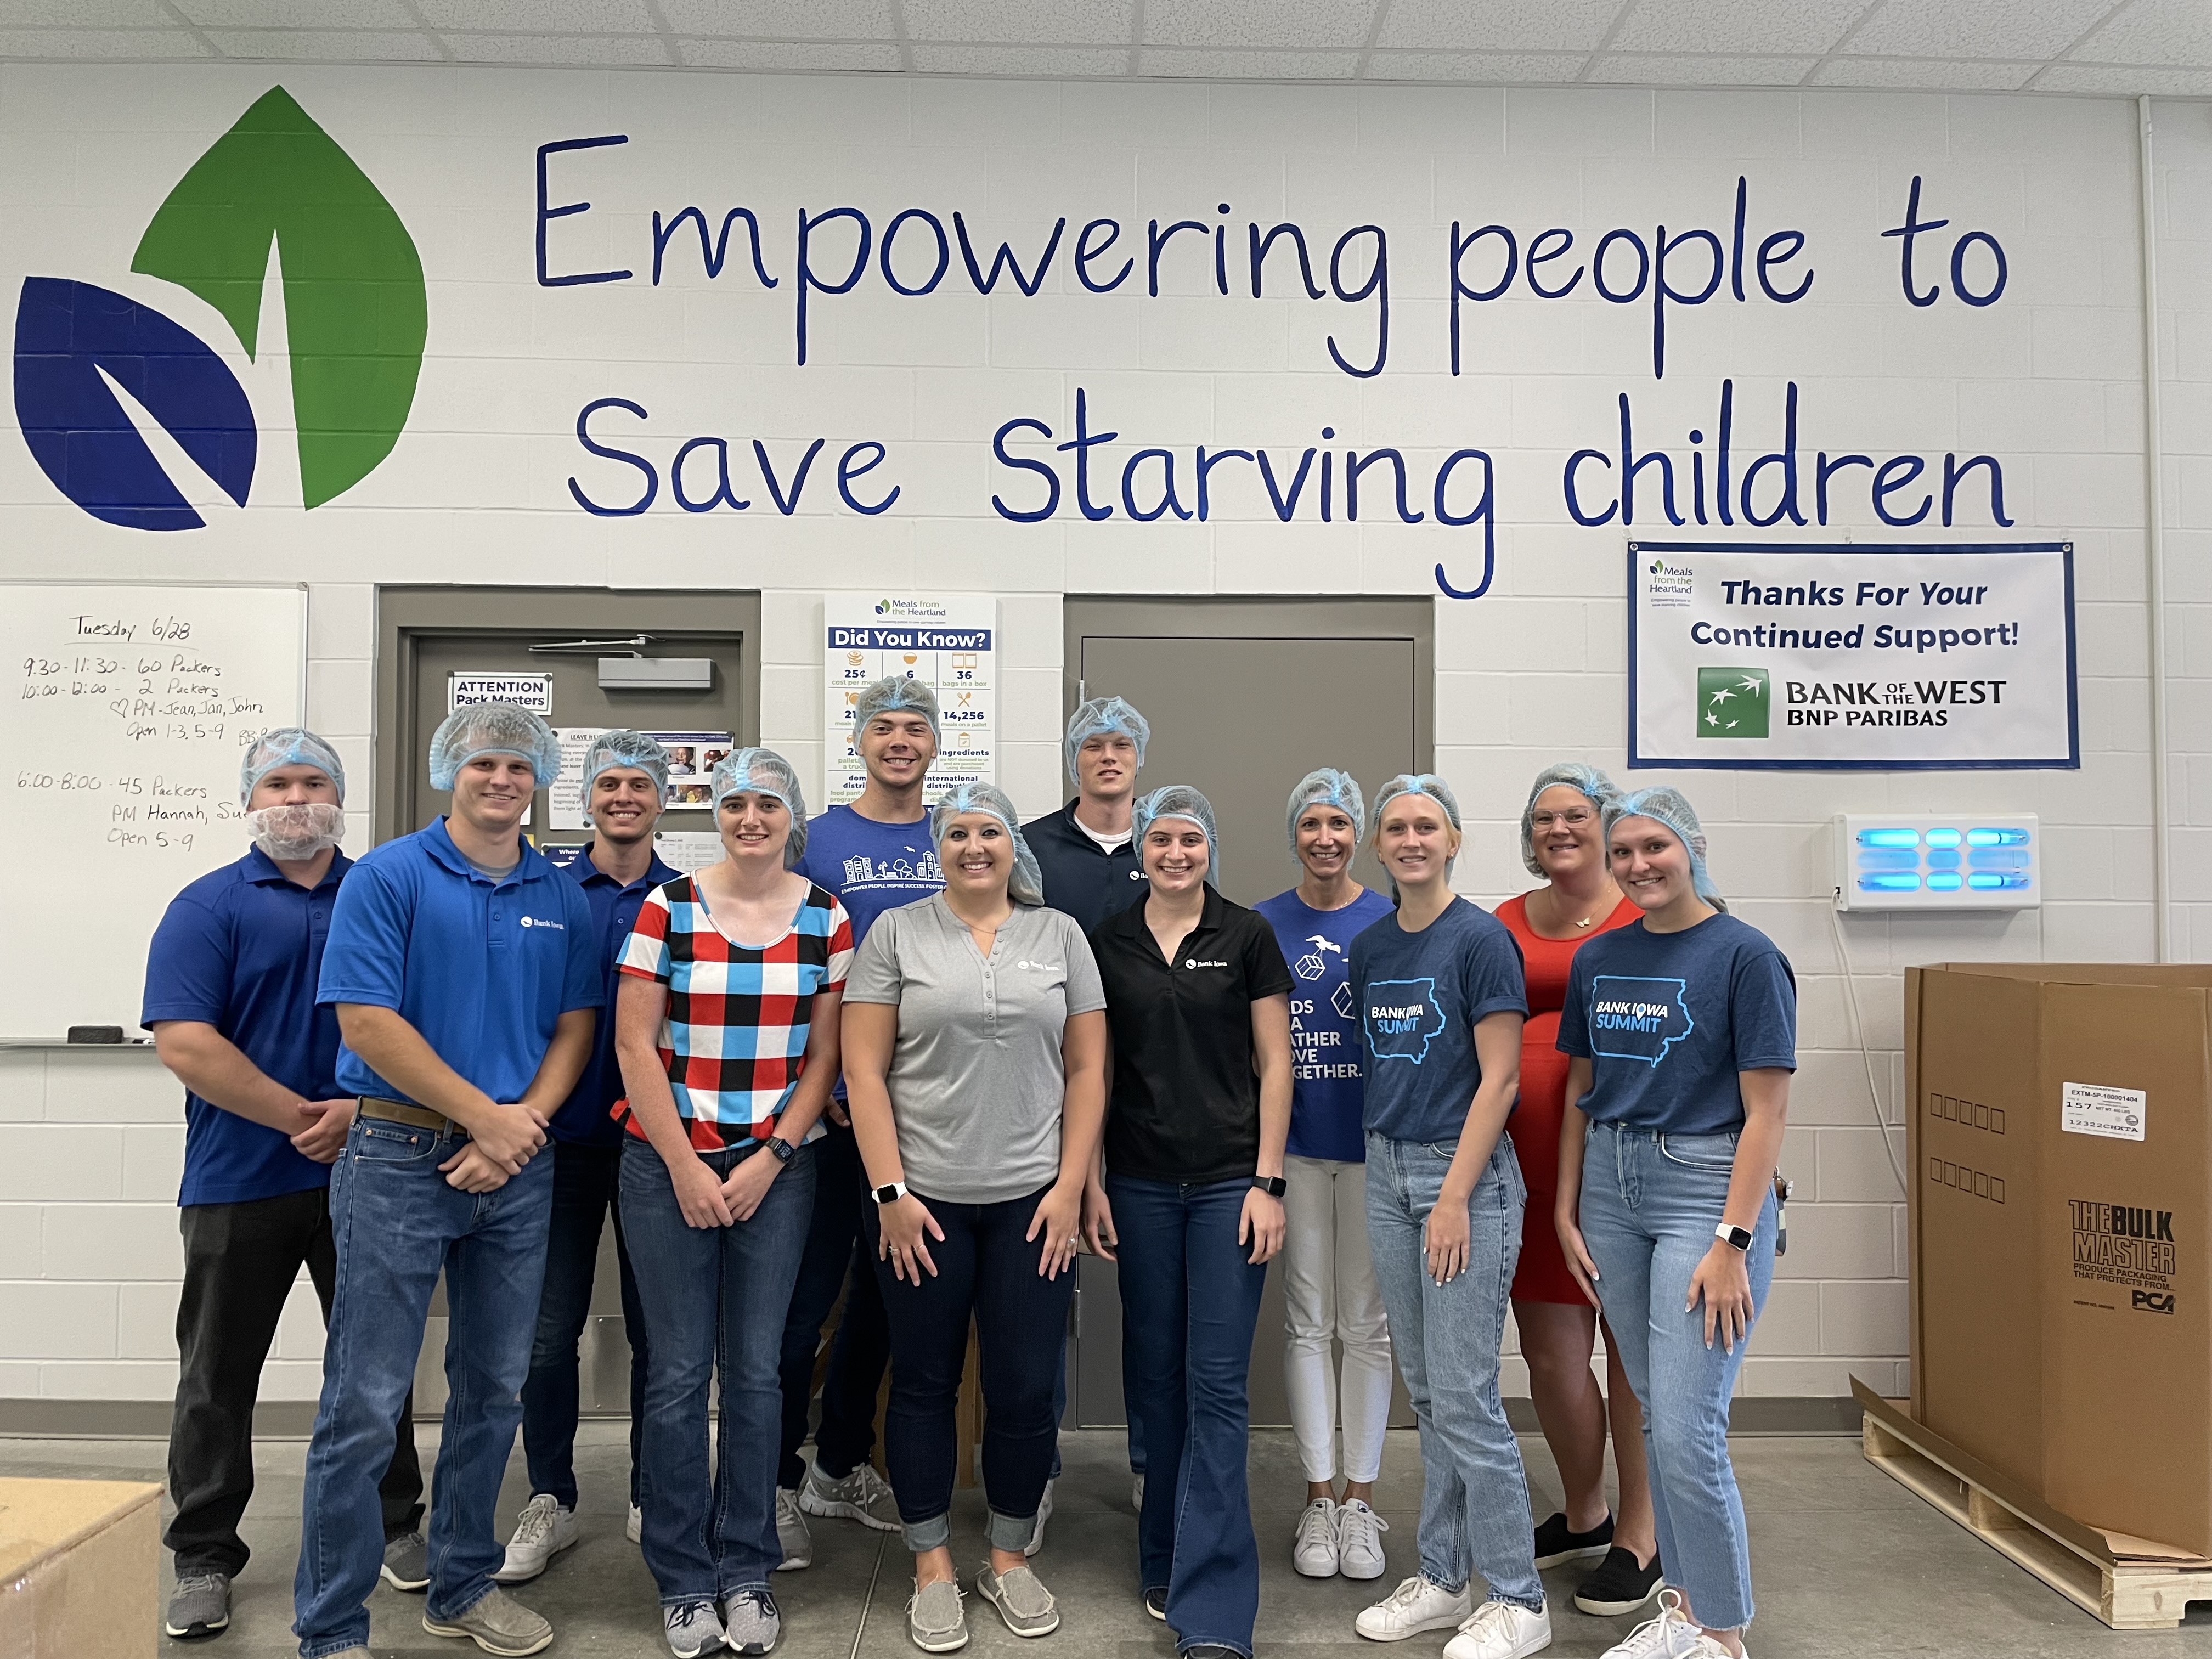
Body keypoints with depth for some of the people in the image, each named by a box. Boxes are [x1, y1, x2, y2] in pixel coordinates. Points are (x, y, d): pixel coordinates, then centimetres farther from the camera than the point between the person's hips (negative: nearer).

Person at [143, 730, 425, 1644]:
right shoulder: (209, 907, -2)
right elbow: (185, 1045, -12)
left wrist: (365, 1111, -13)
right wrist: (301, 1118, -15)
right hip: (240, 1182, -2)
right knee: (218, 1375, 8)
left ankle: (396, 1525, 27)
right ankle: (203, 1559, 23)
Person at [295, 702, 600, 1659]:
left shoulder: (562, 898, 9)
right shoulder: (388, 878, -5)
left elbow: (575, 1025, 8)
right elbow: (367, 1022, -13)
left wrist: (524, 1123, -8)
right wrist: (486, 1116, -13)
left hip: (516, 1167, 5)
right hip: (399, 1157, -4)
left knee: (495, 1391, 14)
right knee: (364, 1404, -1)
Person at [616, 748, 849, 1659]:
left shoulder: (827, 918, 1)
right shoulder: (668, 908, -3)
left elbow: (824, 1055, 3)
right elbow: (635, 1045, -5)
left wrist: (769, 1160, -5)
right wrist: (686, 1168, -8)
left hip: (776, 1169, 1)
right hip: (669, 1166, -1)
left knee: (755, 1371, 7)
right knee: (678, 1373, 4)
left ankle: (746, 1573, 23)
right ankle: (684, 1582, 20)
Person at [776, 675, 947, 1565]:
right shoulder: (817, 840, -1)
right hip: (833, 1101, -4)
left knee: (883, 1289, 15)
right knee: (808, 1291, -1)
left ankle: (840, 1467, 31)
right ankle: (777, 1482, 15)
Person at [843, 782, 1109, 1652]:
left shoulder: (1060, 935, 6)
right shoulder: (896, 933, 1)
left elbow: (1087, 1070, 5)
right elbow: (863, 1069, -3)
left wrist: (1070, 1187, -2)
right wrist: (890, 1192, -8)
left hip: (1032, 1202, 1)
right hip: (921, 1199, -1)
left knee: (1025, 1389, 6)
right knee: (925, 1383, 9)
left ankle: (1010, 1557, 27)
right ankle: (933, 1568, 26)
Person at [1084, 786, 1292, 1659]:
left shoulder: (1247, 936, -1)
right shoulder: (1107, 942, 4)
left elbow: (1274, 1063, -1)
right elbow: (1091, 1068, 7)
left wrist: (1267, 1182, -7)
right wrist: (1088, 1181, 3)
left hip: (1228, 1182, -2)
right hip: (1140, 1184, 2)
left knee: (1217, 1383, -3)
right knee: (1155, 1373, 11)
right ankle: (1165, 1562, 28)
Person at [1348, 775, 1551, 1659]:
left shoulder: (1481, 938, -11)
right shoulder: (1369, 948, 9)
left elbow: (1498, 1079, -14)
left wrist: (1454, 1198, -17)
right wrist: (1386, 1169, 10)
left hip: (1466, 1174, -7)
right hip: (1387, 1172, 7)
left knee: (1465, 1395, -3)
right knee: (1426, 1391, 14)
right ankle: (1443, 1578, 26)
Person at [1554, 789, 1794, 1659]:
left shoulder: (1745, 956, -8)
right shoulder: (1597, 960, 8)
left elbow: (1766, 1110, -11)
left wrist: (1733, 1241, -16)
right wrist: (1566, 1211, 8)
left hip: (1704, 1187, -6)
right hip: (1611, 1189, 6)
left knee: (1687, 1429, -6)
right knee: (1656, 1415, 14)